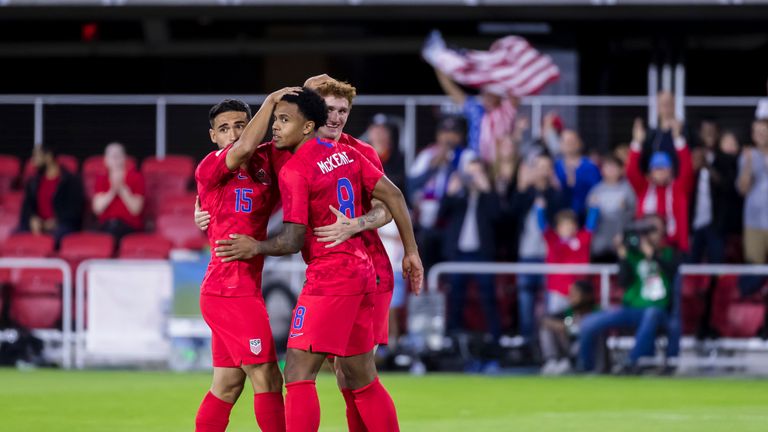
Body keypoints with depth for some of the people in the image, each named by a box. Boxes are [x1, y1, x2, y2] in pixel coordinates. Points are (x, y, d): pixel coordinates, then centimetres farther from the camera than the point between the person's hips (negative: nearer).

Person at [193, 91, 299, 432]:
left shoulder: (264, 162, 10)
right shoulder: (210, 168, -10)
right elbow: (244, 149, -28)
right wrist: (270, 102, -18)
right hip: (233, 288, -8)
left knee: (227, 385, 10)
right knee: (267, 380, -8)